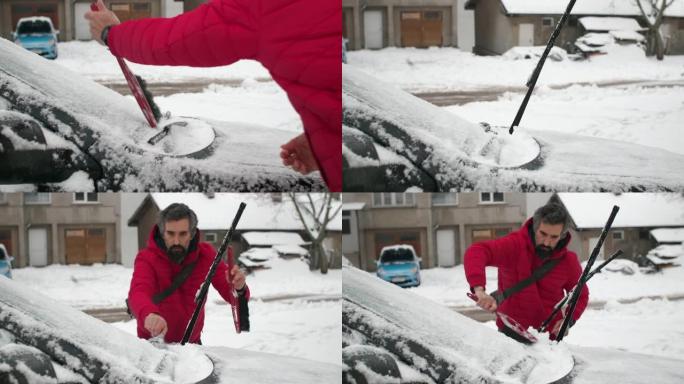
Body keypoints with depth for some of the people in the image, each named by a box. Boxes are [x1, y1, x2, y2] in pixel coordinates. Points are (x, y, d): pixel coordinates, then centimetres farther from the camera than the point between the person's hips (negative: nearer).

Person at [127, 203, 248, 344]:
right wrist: (149, 314, -60)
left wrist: (239, 289, -38)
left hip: (192, 343, 2)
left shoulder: (205, 255, -9)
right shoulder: (147, 259, -19)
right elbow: (138, 293, -38)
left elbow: (234, 297, -13)